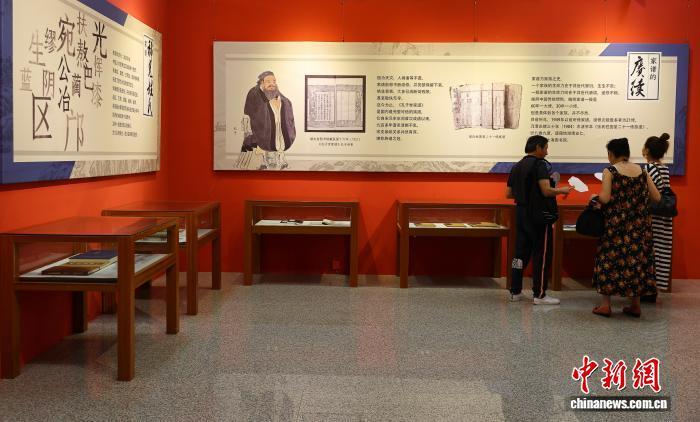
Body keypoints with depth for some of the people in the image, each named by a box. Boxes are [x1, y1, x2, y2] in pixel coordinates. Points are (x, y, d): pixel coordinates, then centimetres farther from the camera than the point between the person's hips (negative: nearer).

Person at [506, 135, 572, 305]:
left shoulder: (516, 166, 12)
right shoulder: (540, 164, -12)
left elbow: (508, 193, 14)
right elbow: (546, 191, -22)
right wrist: (562, 190, -5)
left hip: (521, 213, 8)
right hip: (538, 215, -8)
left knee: (520, 252, 11)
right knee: (542, 255, 0)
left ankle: (515, 292, 14)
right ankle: (539, 295, 2)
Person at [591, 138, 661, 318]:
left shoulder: (610, 171, -8)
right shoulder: (642, 171, 6)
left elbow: (605, 198, -17)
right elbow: (656, 197, 6)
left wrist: (595, 198, 3)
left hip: (615, 223, -4)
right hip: (639, 226, 4)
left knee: (610, 259, 5)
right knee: (636, 258, 12)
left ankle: (605, 305, 6)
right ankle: (635, 305, 17)